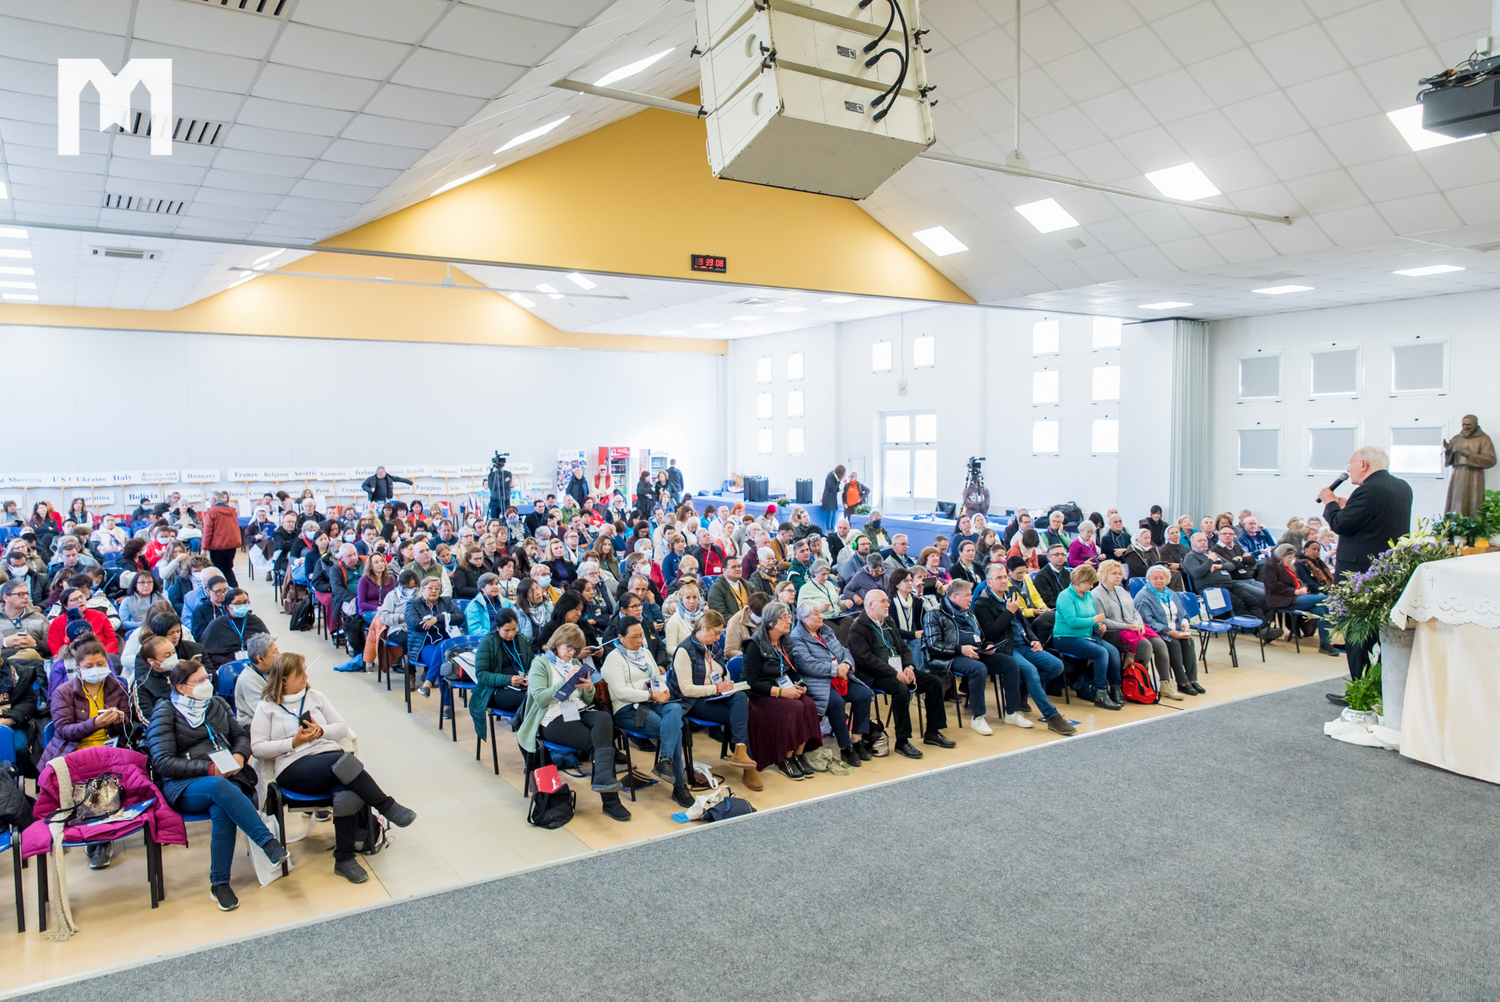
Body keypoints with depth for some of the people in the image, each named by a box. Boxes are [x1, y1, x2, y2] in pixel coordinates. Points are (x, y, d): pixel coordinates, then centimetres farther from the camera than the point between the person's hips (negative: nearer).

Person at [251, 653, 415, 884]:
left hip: (331, 756, 3)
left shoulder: (315, 697, 20)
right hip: (294, 768, -3)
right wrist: (294, 742, -8)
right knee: (342, 762, -37)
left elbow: (343, 728, 19)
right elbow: (257, 748, 1)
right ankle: (388, 807, -26)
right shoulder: (267, 707, 10)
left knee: (348, 797, -32)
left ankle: (344, 860, -17)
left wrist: (320, 731, -1)